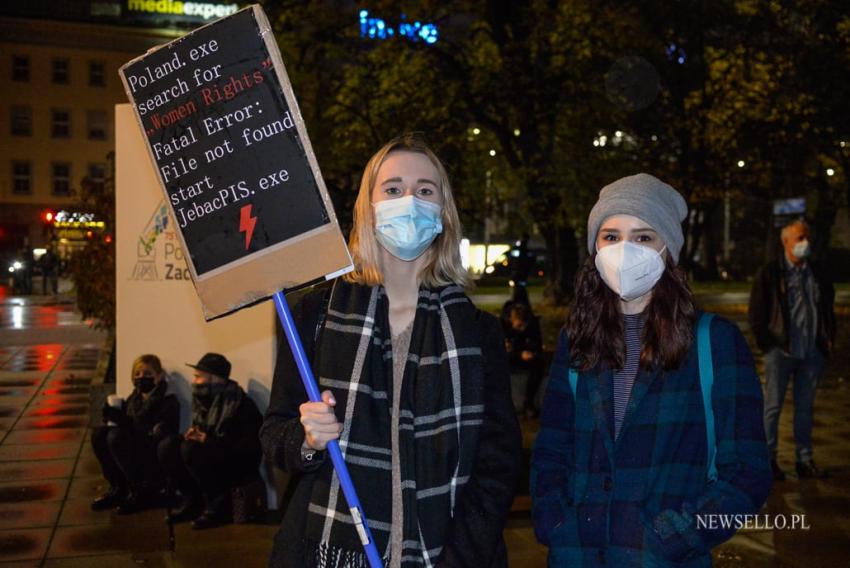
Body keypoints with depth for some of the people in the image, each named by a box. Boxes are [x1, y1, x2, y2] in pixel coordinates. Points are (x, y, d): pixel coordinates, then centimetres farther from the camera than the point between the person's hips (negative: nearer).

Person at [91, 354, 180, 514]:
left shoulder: (168, 402, -10)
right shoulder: (134, 399, 10)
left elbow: (157, 439, -21)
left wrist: (122, 420, -25)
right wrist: (114, 416, -12)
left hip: (156, 462, -7)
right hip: (136, 458, 7)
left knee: (116, 436, -26)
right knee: (99, 433, -10)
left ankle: (144, 492, -16)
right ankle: (119, 489, -2)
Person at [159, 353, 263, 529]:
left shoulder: (241, 404, -17)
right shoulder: (205, 401, 6)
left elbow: (249, 447, -23)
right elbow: (200, 436, 17)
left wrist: (208, 440, -26)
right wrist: (193, 434, -8)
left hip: (240, 465, -8)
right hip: (215, 458, 8)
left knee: (191, 449, -28)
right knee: (168, 447, -9)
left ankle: (220, 506, -16)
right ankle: (191, 501, 0)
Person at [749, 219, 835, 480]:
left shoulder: (818, 274, 11)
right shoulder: (769, 274, -2)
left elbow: (828, 309, 19)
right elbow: (756, 313, -3)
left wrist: (828, 339, 9)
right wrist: (767, 344, -7)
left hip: (812, 353, 4)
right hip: (780, 351, -4)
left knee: (805, 407, 10)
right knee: (773, 406, 1)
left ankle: (805, 460, 18)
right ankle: (769, 459, 10)